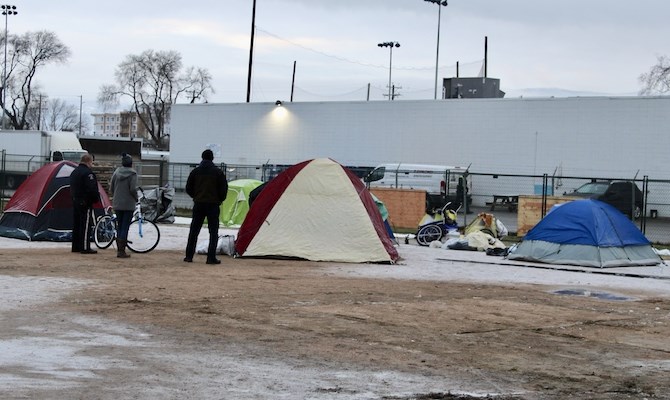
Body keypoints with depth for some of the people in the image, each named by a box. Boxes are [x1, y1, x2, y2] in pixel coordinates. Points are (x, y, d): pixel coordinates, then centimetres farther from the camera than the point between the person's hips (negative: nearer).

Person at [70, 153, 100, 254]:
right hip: (85, 203, -10)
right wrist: (96, 199, -9)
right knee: (85, 225, -8)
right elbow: (92, 189, -21)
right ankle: (85, 248, -9)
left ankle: (76, 246, 19)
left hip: (75, 201, 10)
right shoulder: (88, 173, -16)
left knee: (76, 225, 13)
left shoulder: (74, 172, 16)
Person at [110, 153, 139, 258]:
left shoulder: (116, 172, 4)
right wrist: (136, 198, 1)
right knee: (125, 227, -1)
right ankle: (122, 251, -3)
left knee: (119, 226, 14)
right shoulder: (132, 173, -11)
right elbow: (133, 189, -17)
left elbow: (111, 188, 6)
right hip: (128, 204, -5)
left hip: (117, 204, 5)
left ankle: (119, 250, 16)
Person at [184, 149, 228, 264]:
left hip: (198, 204, 2)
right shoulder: (218, 172, -4)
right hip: (213, 205, -2)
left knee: (193, 231, 11)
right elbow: (224, 189, -4)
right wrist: (219, 200, 12)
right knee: (213, 232, 1)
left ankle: (189, 256, 11)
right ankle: (211, 257, -5)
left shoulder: (195, 171, 3)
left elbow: (188, 188, 7)